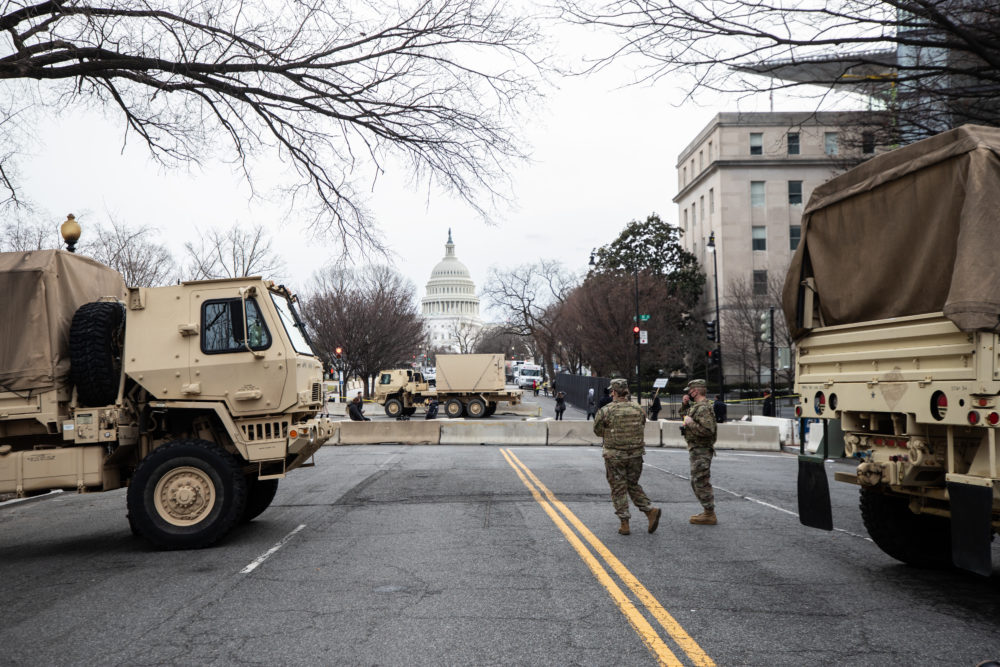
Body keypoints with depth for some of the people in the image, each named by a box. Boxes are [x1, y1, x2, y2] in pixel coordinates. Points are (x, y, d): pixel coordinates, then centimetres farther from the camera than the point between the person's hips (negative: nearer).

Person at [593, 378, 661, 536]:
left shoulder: (606, 411, -11)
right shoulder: (638, 410, 2)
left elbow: (597, 431, 2)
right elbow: (641, 431, 11)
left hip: (614, 456, -4)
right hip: (636, 454, 4)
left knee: (618, 489, 6)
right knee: (633, 485, 19)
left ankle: (624, 523, 5)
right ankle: (650, 510, 1)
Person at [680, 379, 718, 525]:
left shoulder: (703, 408, -20)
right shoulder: (696, 406, 13)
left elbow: (708, 430, -30)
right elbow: (684, 414, 31)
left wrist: (691, 424, -22)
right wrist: (685, 404, 12)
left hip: (700, 451, -11)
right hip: (696, 449, 11)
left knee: (701, 483, -5)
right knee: (697, 483, 17)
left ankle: (709, 516, 0)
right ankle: (708, 512, 24)